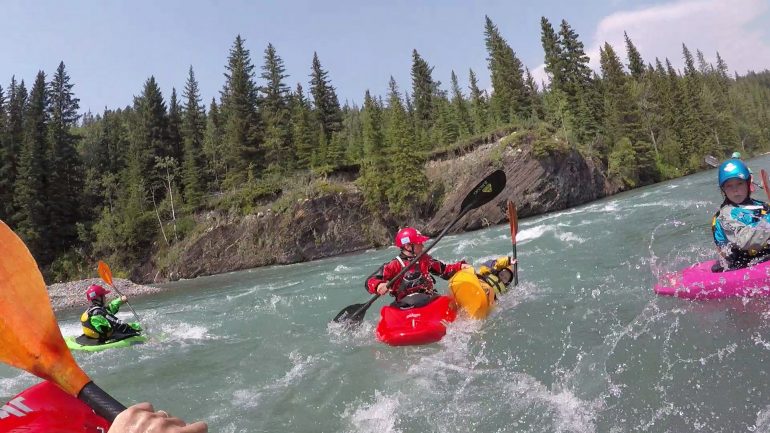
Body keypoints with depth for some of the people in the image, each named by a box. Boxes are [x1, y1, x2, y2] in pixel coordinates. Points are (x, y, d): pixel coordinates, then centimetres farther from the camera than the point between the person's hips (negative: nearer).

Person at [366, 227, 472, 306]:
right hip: (405, 306, -3)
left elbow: (444, 270, 23)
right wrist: (378, 286, -26)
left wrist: (460, 266, 7)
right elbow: (370, 281, -3)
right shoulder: (394, 265, 2)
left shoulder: (425, 260, 18)